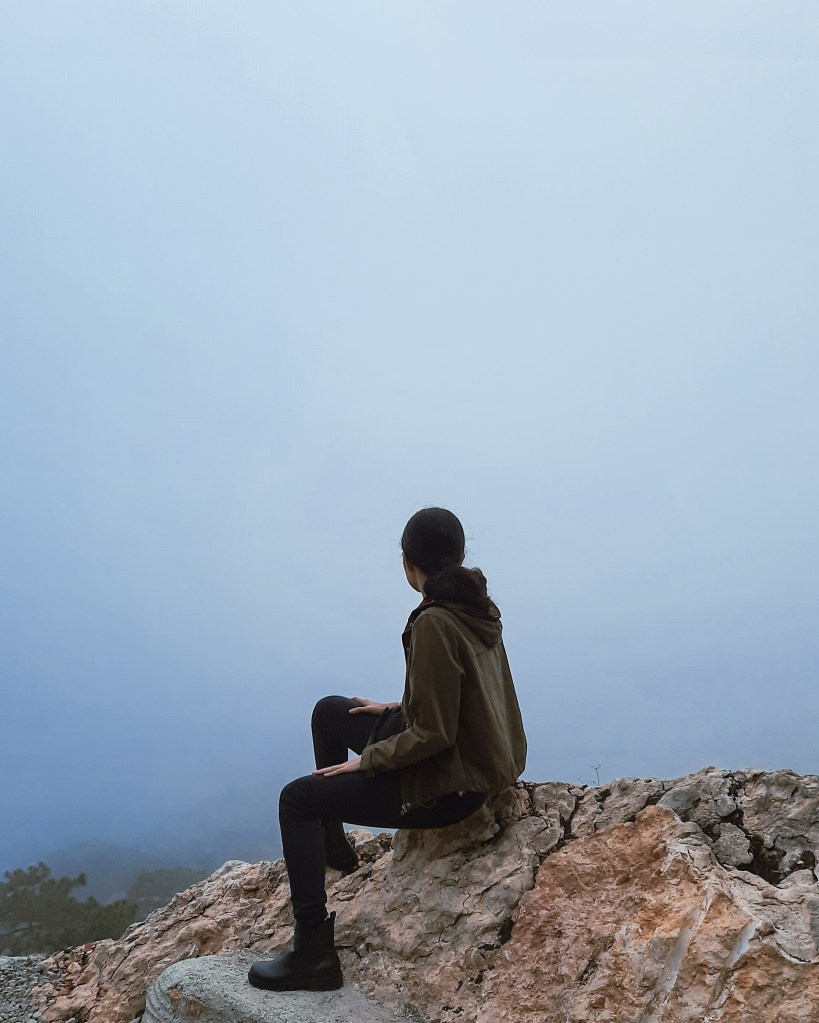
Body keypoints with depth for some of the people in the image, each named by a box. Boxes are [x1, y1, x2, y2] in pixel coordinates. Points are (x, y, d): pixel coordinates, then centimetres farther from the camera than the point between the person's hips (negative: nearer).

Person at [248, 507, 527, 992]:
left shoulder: (434, 624, -25)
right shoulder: (478, 608, 2)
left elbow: (433, 734, -24)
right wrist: (397, 709, 18)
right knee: (329, 712, 21)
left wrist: (365, 760, -12)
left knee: (297, 799, 0)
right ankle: (335, 846, 38)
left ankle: (313, 953, 4)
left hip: (452, 781, -9)